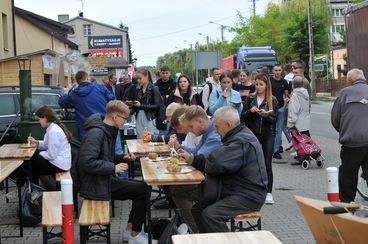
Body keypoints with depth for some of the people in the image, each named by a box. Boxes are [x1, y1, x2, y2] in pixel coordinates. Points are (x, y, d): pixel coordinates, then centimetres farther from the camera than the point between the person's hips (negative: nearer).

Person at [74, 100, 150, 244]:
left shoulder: (108, 131, 12)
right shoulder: (96, 133, -20)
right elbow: (87, 162, -28)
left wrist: (122, 159, 6)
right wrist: (114, 167, -23)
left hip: (104, 179, 10)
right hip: (94, 184, -10)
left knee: (141, 187, 7)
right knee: (143, 190, -12)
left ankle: (130, 230, 15)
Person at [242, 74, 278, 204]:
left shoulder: (272, 100, 2)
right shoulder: (250, 99, 5)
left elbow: (274, 120, -3)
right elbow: (242, 117, 3)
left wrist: (266, 115, -22)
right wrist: (250, 111, -15)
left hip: (267, 136, -1)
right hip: (252, 135, 1)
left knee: (267, 164, -1)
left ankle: (269, 193, 1)